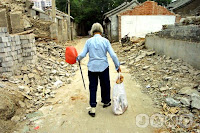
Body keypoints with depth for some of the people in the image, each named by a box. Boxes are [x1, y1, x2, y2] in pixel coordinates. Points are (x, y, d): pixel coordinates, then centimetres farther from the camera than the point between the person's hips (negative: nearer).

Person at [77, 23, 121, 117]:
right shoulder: (105, 41, -6)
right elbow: (113, 55, -9)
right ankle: (106, 102, 38)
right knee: (105, 85, 19)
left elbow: (83, 54, -4)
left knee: (93, 87, 9)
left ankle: (92, 109, 11)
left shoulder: (89, 41, -4)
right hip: (103, 67, 0)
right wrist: (117, 66, 1)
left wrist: (78, 58, 18)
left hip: (92, 67, 1)